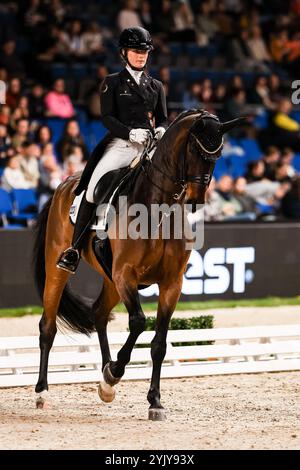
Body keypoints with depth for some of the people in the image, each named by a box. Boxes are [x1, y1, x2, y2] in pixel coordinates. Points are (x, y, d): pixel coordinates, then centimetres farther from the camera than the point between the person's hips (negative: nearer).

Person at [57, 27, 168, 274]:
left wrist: (161, 130, -6)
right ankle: (75, 249, -19)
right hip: (120, 145, -3)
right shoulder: (112, 83, 11)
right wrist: (130, 133, -16)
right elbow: (107, 117, 0)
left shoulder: (156, 86, 20)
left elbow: (163, 118, 19)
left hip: (149, 146, 3)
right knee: (94, 185, -23)